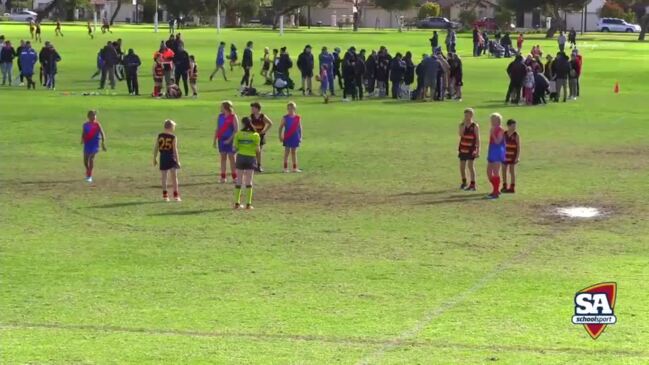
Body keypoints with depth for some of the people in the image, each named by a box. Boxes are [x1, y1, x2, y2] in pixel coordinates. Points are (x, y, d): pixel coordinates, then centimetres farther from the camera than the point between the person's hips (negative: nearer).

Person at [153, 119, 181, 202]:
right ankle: (176, 195, 2)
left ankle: (165, 195, 9)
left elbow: (155, 148, 3)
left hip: (163, 158, 3)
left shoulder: (159, 136, 2)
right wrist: (178, 160, -8)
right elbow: (175, 149, -11)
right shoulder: (173, 137, -9)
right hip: (171, 158, -3)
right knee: (174, 176, 4)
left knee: (163, 177, 8)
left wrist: (154, 158, 12)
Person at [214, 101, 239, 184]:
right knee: (223, 157, 6)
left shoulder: (233, 117, -7)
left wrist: (229, 139, -17)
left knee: (231, 157, -2)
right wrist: (215, 140, 8)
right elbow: (217, 129, 14)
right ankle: (223, 177, 9)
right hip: (221, 139, 5)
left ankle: (234, 177, 4)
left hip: (229, 140, -5)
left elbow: (236, 130, -11)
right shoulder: (220, 116, 11)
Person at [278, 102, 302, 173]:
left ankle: (295, 168, 14)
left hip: (295, 137, 2)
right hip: (287, 137, -2)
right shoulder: (285, 118, -3)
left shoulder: (298, 118, 1)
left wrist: (300, 137, 5)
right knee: (287, 152, 1)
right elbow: (281, 127, 0)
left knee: (294, 152, 10)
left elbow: (300, 127, 7)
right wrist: (280, 136, -5)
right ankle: (285, 168, 5)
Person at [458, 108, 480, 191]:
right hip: (463, 148, 5)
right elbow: (461, 134, -13)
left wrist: (478, 150, -10)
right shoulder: (462, 125, 5)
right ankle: (464, 182, 26)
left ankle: (473, 185, -4)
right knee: (462, 167, 9)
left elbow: (478, 139, -5)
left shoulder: (475, 126, -6)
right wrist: (464, 124, -15)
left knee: (470, 166, -7)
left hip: (471, 149, -4)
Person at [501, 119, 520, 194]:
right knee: (504, 171, 8)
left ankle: (512, 187, 6)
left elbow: (518, 147, -7)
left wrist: (518, 157, -13)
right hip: (505, 155, 4)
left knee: (512, 171, 0)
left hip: (512, 156, -4)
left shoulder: (516, 135, -6)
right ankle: (504, 186, 18)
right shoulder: (504, 134, 3)